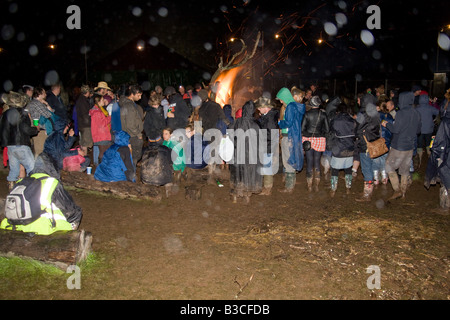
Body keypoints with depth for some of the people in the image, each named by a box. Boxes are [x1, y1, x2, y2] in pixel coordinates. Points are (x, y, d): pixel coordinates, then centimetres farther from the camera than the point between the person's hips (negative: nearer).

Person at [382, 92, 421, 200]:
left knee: (389, 167, 4)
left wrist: (387, 124, -2)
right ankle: (403, 191, 23)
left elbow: (395, 129, -19)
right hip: (410, 146, 7)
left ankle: (397, 190, -2)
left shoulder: (401, 113, -19)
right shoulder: (416, 113, 4)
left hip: (399, 147, -7)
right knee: (405, 169, 16)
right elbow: (418, 130, 13)